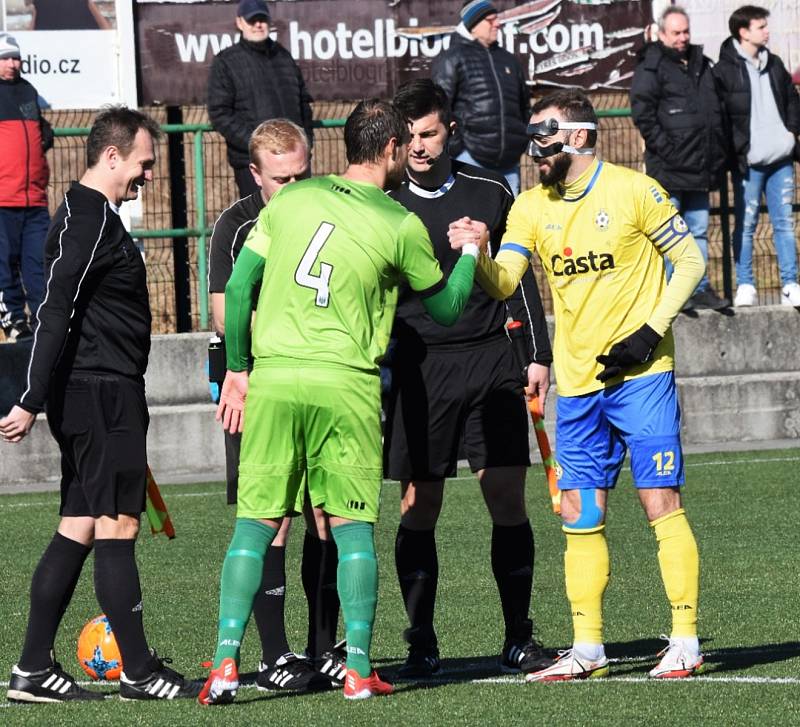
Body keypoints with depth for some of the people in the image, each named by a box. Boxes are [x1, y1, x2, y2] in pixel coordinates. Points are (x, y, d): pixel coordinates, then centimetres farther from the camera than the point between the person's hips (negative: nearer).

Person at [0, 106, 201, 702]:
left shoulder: (89, 216, 18)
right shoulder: (91, 222, -14)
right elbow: (55, 313, -21)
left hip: (93, 399, 11)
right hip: (103, 394, -11)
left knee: (78, 528, 9)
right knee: (117, 526, -7)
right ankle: (139, 672, -4)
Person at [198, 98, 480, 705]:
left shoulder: (292, 199, 8)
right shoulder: (401, 225, 0)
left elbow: (238, 287, 9)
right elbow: (446, 307, 13)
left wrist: (238, 369, 18)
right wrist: (469, 252, 31)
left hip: (272, 378, 2)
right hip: (346, 383, -2)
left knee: (255, 524, 5)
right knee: (353, 526, 7)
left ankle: (227, 661, -4)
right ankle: (359, 669, 3)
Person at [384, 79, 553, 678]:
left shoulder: (489, 191, 6)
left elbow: (520, 277, 13)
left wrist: (538, 354, 9)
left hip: (492, 361, 1)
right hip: (419, 369, -1)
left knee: (508, 500, -2)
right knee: (419, 506, -2)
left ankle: (520, 639, 6)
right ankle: (422, 644, 6)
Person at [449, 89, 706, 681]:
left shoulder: (634, 190, -6)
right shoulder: (533, 208, 7)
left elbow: (691, 260, -1)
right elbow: (503, 283, -4)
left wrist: (651, 330, -10)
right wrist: (476, 255, -25)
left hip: (641, 373, -5)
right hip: (578, 384, 5)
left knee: (662, 503, -7)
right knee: (580, 516, 5)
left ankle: (686, 643, -3)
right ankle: (588, 648, 13)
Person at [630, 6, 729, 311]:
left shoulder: (702, 65, 17)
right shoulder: (651, 68, -5)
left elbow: (717, 111, 24)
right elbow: (642, 114, -12)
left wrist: (719, 153, 15)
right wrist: (664, 147, -17)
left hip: (700, 167, 7)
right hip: (669, 168, -7)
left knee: (698, 230, 10)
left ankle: (700, 289, 15)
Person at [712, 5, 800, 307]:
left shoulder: (774, 64, 13)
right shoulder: (724, 71, -6)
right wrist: (738, 147, -14)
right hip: (748, 162, -5)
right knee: (745, 224, 0)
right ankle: (745, 286, 6)